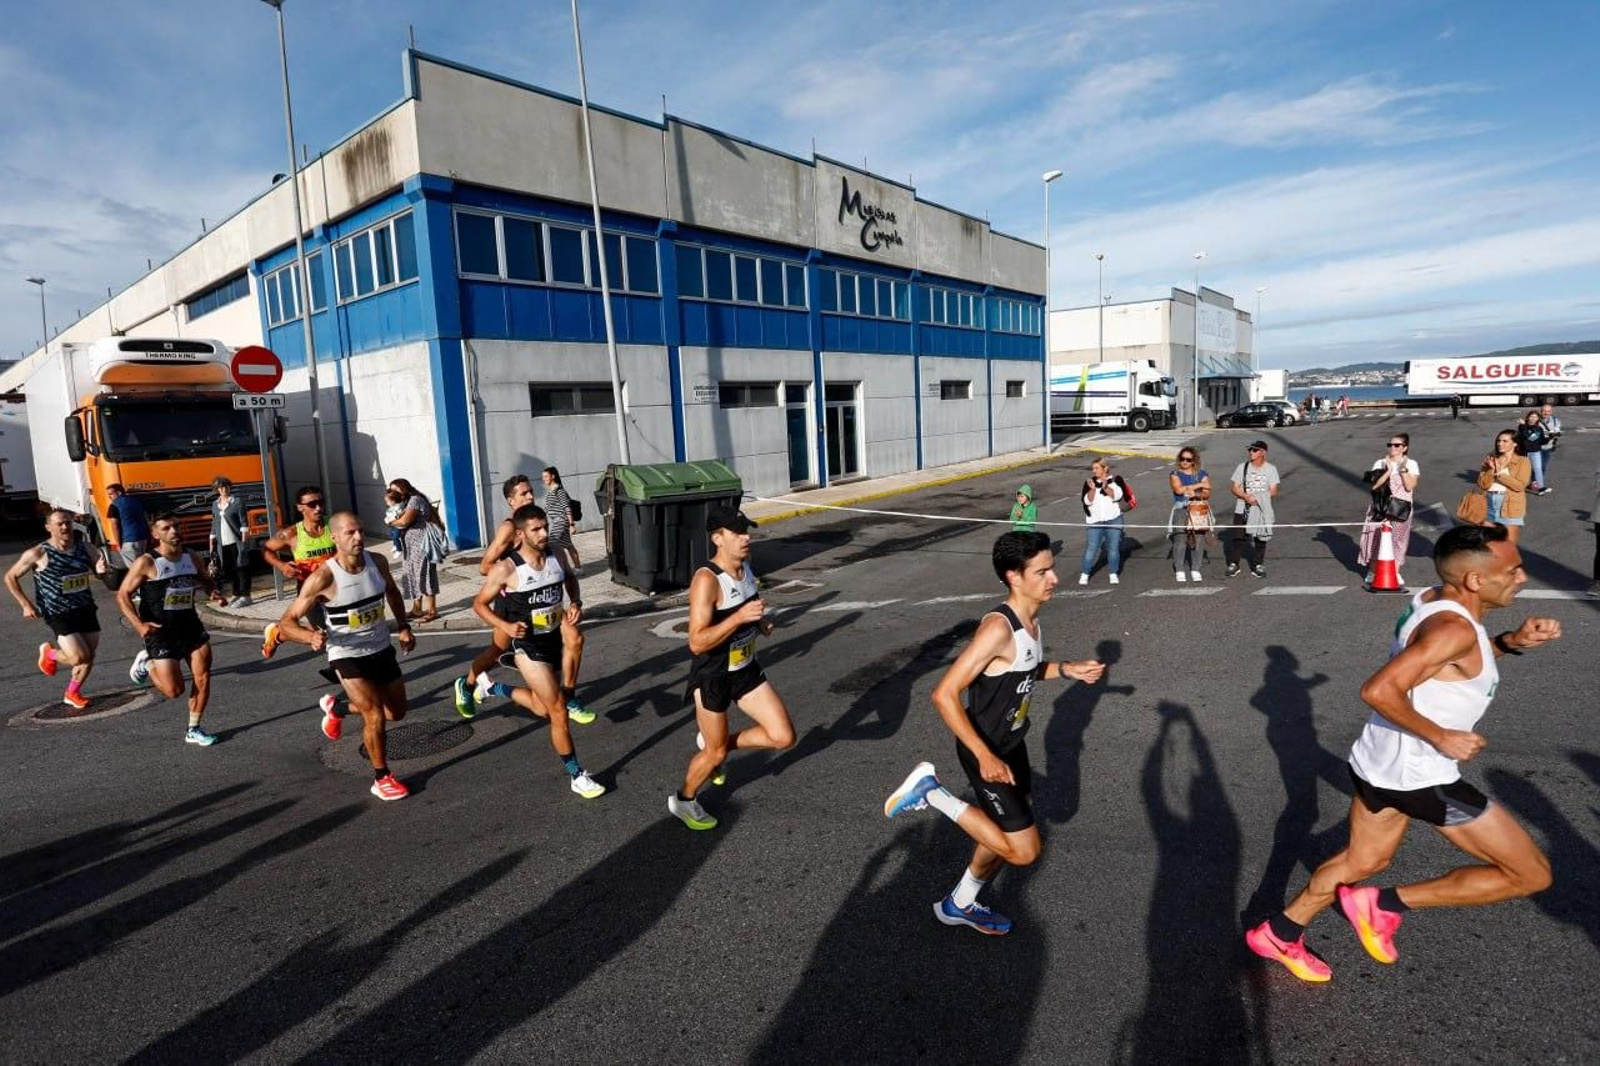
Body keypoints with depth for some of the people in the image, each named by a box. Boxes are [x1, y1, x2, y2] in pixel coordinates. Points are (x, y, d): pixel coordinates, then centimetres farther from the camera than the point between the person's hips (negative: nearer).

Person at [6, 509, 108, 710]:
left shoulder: (83, 548, 2)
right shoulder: (38, 553, -9)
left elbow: (96, 569, 18)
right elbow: (10, 577, 1)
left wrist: (100, 569, -8)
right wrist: (26, 605, -5)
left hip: (86, 610, 5)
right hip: (59, 614, -5)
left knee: (89, 656, 7)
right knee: (79, 657, -13)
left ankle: (72, 693, 29)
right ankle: (49, 652, 20)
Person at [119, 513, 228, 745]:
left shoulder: (191, 557, 4)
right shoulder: (147, 563, -11)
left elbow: (205, 581, 21)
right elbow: (123, 595, -6)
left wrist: (214, 593, -3)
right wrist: (138, 624, -20)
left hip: (190, 625, 5)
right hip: (160, 632, -5)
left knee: (203, 678, -2)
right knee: (174, 690, -4)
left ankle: (194, 730, 14)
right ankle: (146, 663, 27)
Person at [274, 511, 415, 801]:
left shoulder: (377, 562, -9)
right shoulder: (323, 578, -24)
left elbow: (392, 592, 14)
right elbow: (286, 622, -19)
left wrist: (404, 627, 8)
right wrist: (311, 637, -39)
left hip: (382, 649, 6)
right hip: (347, 656, -6)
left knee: (397, 712, 17)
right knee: (375, 716, -15)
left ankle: (336, 709, 42)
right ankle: (382, 779, 7)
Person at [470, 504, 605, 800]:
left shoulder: (555, 557, -5)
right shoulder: (506, 569, -20)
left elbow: (570, 579, 17)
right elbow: (479, 604, -8)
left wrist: (575, 603, -3)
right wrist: (505, 626, -24)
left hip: (554, 641, 7)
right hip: (528, 647, -6)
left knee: (542, 708, 22)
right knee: (559, 711, -6)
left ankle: (490, 687, 46)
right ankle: (577, 777, 10)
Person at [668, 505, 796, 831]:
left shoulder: (746, 567, -1)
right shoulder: (706, 580, -26)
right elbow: (697, 643, -30)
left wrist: (761, 622, 1)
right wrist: (739, 617, -37)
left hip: (746, 670, 7)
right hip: (712, 678, -7)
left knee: (784, 737, 4)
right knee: (715, 753, 10)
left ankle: (717, 743, 27)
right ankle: (682, 801, 39)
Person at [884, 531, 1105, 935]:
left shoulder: (1030, 619, -1)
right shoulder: (998, 628, -30)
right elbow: (944, 694, -31)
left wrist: (1068, 670, 3)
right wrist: (985, 756, -29)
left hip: (1012, 743, 9)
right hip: (987, 751, -9)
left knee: (1007, 836, 20)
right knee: (1024, 850, -5)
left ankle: (960, 905, 42)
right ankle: (930, 791, 3)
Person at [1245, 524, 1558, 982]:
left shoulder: (1432, 600, 2)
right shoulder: (1454, 628, -25)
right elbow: (1378, 690, -33)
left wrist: (1511, 641, 3)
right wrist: (1440, 737, -21)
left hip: (1378, 763, 9)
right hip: (1420, 777, -9)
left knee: (1362, 861, 26)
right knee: (1532, 874, 9)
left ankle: (1278, 933, 35)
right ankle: (1387, 904, 8)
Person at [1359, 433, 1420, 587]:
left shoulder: (1411, 464, 2)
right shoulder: (1380, 463, 2)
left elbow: (1410, 486, -10)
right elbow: (1375, 485, -10)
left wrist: (1403, 469, -16)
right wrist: (1388, 471, -17)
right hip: (1381, 508, 0)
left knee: (1397, 539, 4)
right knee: (1376, 538, 1)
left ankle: (1395, 571, 12)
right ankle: (1372, 570, 10)